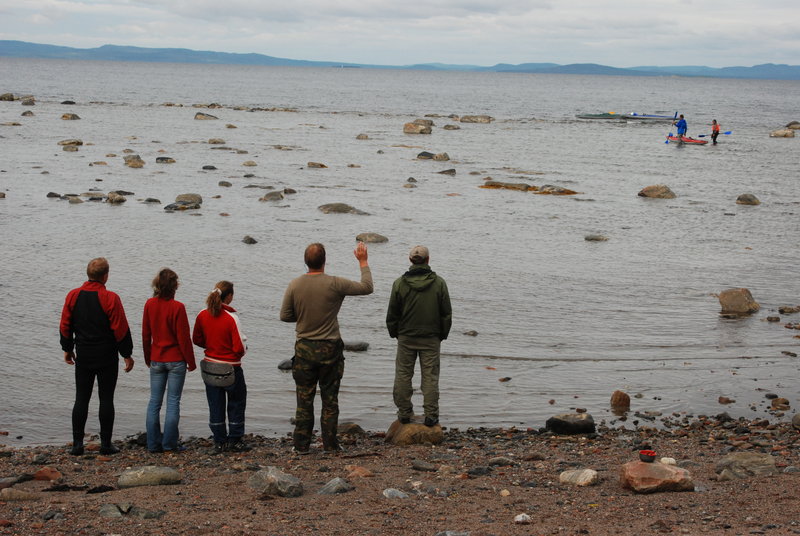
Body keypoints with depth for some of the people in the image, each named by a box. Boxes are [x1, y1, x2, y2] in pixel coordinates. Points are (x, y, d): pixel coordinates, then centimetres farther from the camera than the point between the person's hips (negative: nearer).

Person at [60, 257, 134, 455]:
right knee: (106, 399, 3)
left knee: (81, 399, 8)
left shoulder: (73, 296, 1)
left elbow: (65, 326, 7)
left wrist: (67, 349, 19)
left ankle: (77, 444, 6)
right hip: (107, 357, -3)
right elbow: (121, 329, -10)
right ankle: (106, 444, 4)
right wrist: (127, 354, -1)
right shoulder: (110, 298, -12)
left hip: (83, 357, 4)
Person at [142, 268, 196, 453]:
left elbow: (145, 334, 6)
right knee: (173, 402, 3)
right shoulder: (177, 307, -15)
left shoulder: (149, 305, -2)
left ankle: (153, 444, 10)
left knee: (154, 401, 9)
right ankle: (169, 444, 3)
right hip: (176, 360, -4)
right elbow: (184, 337, -11)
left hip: (156, 360, 4)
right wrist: (191, 362, -1)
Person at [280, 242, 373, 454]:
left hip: (304, 350, 2)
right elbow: (366, 287, -1)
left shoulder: (295, 285, -6)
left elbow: (285, 315, 0)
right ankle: (330, 444, 11)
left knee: (304, 400, 8)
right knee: (330, 400, 8)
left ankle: (301, 445, 10)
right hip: (330, 349, -1)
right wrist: (363, 262, 11)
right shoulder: (335, 284, -12)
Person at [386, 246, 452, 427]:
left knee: (403, 375, 11)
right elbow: (447, 313, 0)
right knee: (430, 376, 4)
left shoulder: (400, 283, -7)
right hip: (431, 338, 0)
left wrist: (394, 333, 14)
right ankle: (431, 416, 3)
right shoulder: (439, 283, -6)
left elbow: (392, 314, 0)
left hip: (406, 337, 0)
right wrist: (442, 335, 11)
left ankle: (404, 413, 15)